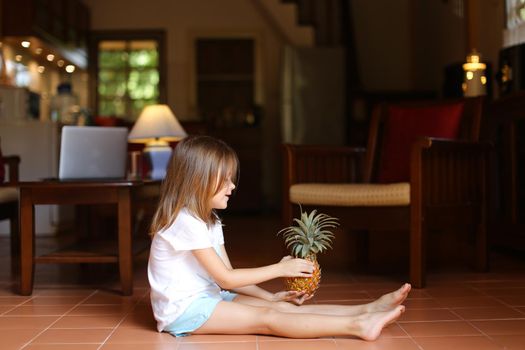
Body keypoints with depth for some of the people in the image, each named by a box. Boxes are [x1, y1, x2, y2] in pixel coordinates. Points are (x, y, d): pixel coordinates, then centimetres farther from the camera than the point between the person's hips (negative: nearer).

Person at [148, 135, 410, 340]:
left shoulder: (209, 221, 13)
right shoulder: (185, 221, -18)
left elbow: (225, 277, 9)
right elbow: (226, 278, -18)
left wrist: (271, 296, -2)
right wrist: (280, 269, -13)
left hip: (206, 298, 9)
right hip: (183, 309, -9)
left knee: (281, 307, -6)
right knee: (268, 318, -22)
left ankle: (367, 310, -14)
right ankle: (359, 326, -33)